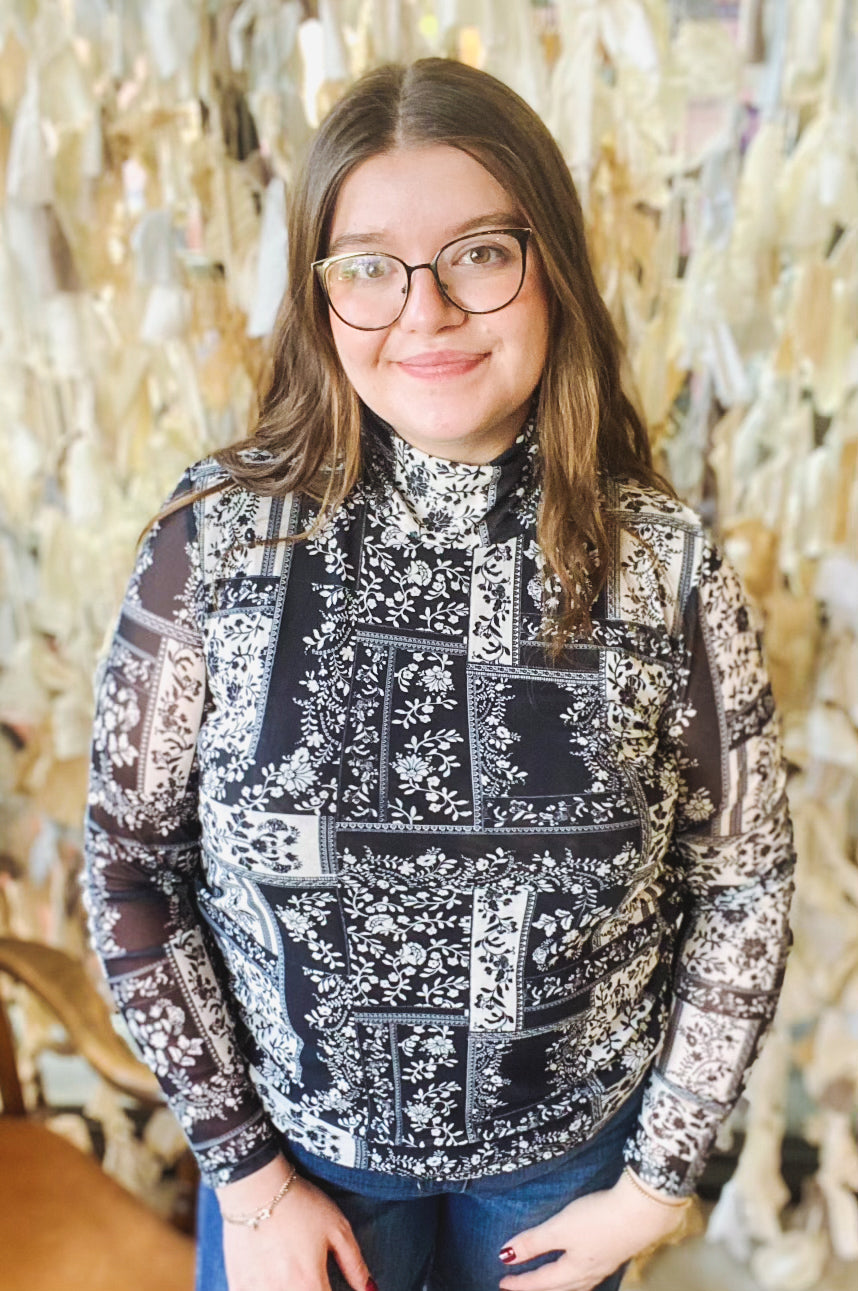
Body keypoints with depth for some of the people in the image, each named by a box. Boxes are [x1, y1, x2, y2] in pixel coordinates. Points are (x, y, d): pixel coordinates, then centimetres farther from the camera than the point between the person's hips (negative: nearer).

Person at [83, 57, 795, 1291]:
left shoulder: (668, 567, -17)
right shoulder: (219, 536, -18)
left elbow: (742, 890, -7)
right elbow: (132, 861, -10)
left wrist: (654, 1185, -3)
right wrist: (248, 1172, -7)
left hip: (568, 1146, 1)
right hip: (296, 1135, 0)